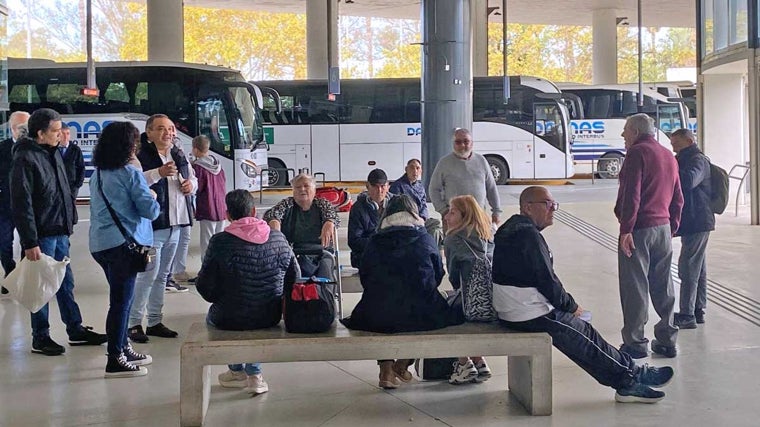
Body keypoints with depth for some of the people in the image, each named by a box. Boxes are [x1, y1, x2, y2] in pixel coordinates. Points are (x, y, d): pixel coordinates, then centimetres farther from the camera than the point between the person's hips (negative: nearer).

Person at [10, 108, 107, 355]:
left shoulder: (53, 153, 10)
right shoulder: (25, 159, -16)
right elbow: (21, 204, -18)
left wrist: (69, 222, 14)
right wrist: (30, 242, -20)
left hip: (59, 232, 8)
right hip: (41, 235, -8)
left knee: (66, 283, 15)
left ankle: (76, 330, 25)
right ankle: (40, 338, 14)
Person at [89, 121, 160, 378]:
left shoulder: (97, 175, 11)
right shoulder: (130, 174, -13)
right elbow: (151, 211, -13)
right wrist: (152, 198, 9)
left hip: (99, 244, 8)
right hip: (122, 244, -8)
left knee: (120, 298, 19)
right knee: (121, 300, -3)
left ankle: (122, 348, 28)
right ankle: (115, 361, 1)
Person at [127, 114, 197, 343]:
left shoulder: (179, 154, 15)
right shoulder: (141, 155, -11)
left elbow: (193, 177, 29)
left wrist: (191, 184, 6)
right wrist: (159, 173, -33)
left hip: (175, 224, 8)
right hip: (151, 225, -8)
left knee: (162, 275, 15)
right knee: (147, 275, -8)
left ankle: (155, 322, 24)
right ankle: (133, 323, 2)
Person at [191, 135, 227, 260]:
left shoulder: (198, 166, -14)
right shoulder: (218, 164, 8)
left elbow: (196, 188, -15)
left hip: (207, 211, -7)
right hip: (221, 209, 7)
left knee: (207, 242, -2)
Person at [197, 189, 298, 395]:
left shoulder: (220, 242, -15)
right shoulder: (278, 238, -5)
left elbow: (205, 287, -10)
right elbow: (294, 277, 4)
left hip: (230, 319, -3)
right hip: (270, 317, 3)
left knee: (212, 315, 31)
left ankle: (238, 371, 40)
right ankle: (254, 374, 31)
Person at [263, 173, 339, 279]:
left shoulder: (322, 204, 15)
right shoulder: (287, 204, 15)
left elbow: (333, 215, -5)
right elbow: (272, 213, -3)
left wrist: (329, 223, -30)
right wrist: (274, 223, -28)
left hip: (320, 252, 0)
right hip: (293, 252, 0)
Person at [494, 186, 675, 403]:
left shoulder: (509, 228, 12)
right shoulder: (528, 234, -20)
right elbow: (546, 280, -19)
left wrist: (566, 303, 11)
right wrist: (571, 306, -3)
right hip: (532, 316, -10)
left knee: (581, 337, 12)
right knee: (586, 335, 3)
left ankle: (627, 382, 15)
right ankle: (634, 375, 17)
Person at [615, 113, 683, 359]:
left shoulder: (637, 152, -9)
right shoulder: (668, 156, 17)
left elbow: (631, 194, -18)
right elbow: (678, 198, 18)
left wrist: (626, 229, -20)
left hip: (639, 228, -8)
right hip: (664, 228, 8)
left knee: (635, 286, -3)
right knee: (663, 285, 12)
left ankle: (635, 343, 0)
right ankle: (667, 341, 17)